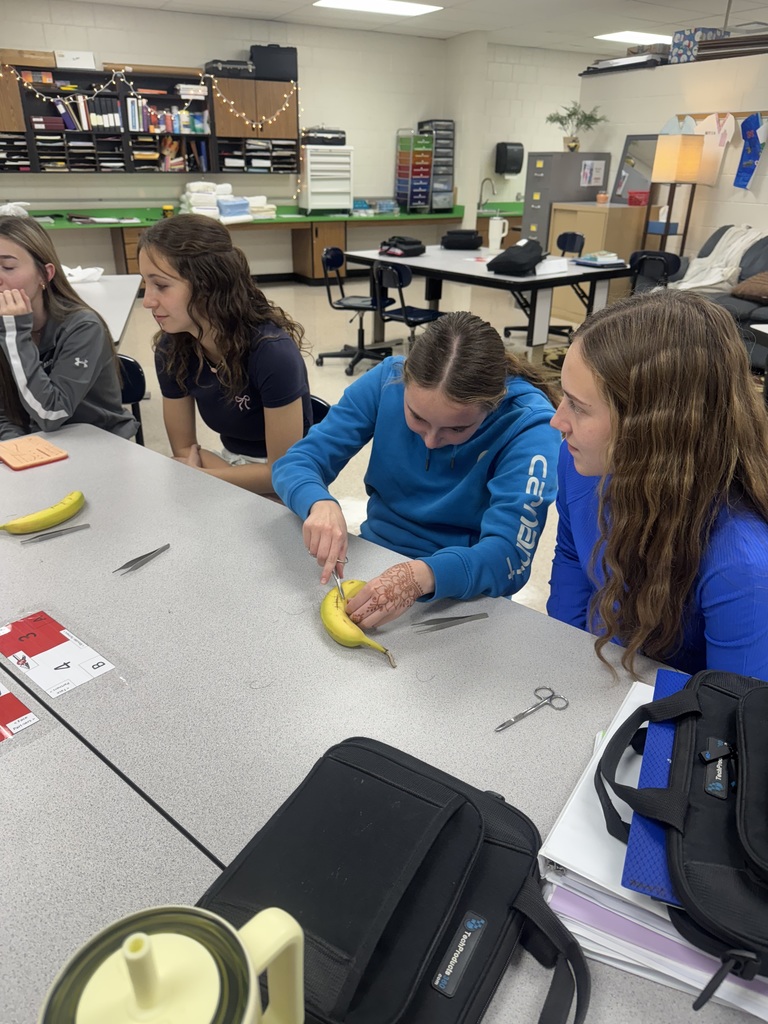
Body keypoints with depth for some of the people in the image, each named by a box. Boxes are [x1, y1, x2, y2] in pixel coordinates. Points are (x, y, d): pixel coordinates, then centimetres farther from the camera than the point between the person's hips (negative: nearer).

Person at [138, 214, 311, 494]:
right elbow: (183, 450, 1)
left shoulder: (271, 351, -26)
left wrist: (197, 477, -16)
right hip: (228, 466, 5)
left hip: (280, 490, -5)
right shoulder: (172, 348, -9)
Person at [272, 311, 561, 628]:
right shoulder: (387, 379, -10)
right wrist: (319, 503, -28)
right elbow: (296, 462, -7)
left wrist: (424, 575, -41)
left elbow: (510, 556, -24)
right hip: (371, 563, 3)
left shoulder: (528, 424, -18)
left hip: (461, 591, -3)